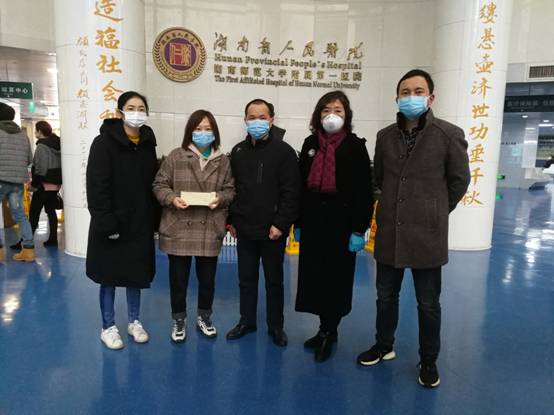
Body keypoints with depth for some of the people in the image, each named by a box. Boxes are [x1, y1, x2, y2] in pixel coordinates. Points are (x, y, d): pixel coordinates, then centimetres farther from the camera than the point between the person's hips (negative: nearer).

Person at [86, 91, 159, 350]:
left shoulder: (148, 144, 6)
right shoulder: (104, 142, -10)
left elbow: (152, 184, 8)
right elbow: (96, 185, -14)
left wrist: (153, 219, 4)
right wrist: (105, 221, -19)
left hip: (140, 222, 4)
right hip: (112, 222, -4)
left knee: (136, 273, 14)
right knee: (109, 275, 8)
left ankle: (134, 321, 31)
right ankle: (108, 327, 25)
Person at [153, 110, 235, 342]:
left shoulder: (223, 161, 5)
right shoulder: (176, 156, -2)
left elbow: (230, 189, 7)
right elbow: (160, 184, 0)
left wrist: (220, 198, -13)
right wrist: (172, 198, -18)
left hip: (209, 230, 2)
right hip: (179, 229, -1)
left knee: (207, 277, 13)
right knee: (178, 278, 9)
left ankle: (204, 317, 36)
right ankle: (179, 320, 30)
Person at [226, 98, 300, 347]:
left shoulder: (284, 151, -7)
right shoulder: (238, 151, 8)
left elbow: (291, 193, -12)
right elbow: (231, 189, 12)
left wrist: (280, 224, -17)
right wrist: (231, 220, 9)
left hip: (273, 231, -4)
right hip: (245, 230, 4)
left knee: (274, 280, 11)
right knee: (246, 279, 16)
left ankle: (275, 326, 27)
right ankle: (247, 321, 33)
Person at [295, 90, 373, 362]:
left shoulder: (355, 146, -3)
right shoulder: (310, 144, 9)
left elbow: (364, 190, -7)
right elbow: (301, 185, 10)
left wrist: (359, 229, -12)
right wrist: (298, 223, 8)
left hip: (341, 220, -4)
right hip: (313, 220, 4)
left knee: (336, 277, 5)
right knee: (314, 275, 9)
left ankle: (329, 331, 21)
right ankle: (326, 329, 26)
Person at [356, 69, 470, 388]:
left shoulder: (449, 134, -7)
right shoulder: (385, 136, 5)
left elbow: (459, 181, 2)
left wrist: (435, 212, 7)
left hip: (427, 234, -3)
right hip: (389, 233, 4)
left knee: (428, 304, 11)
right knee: (386, 296, 17)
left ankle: (429, 361, 31)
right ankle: (384, 346, 39)